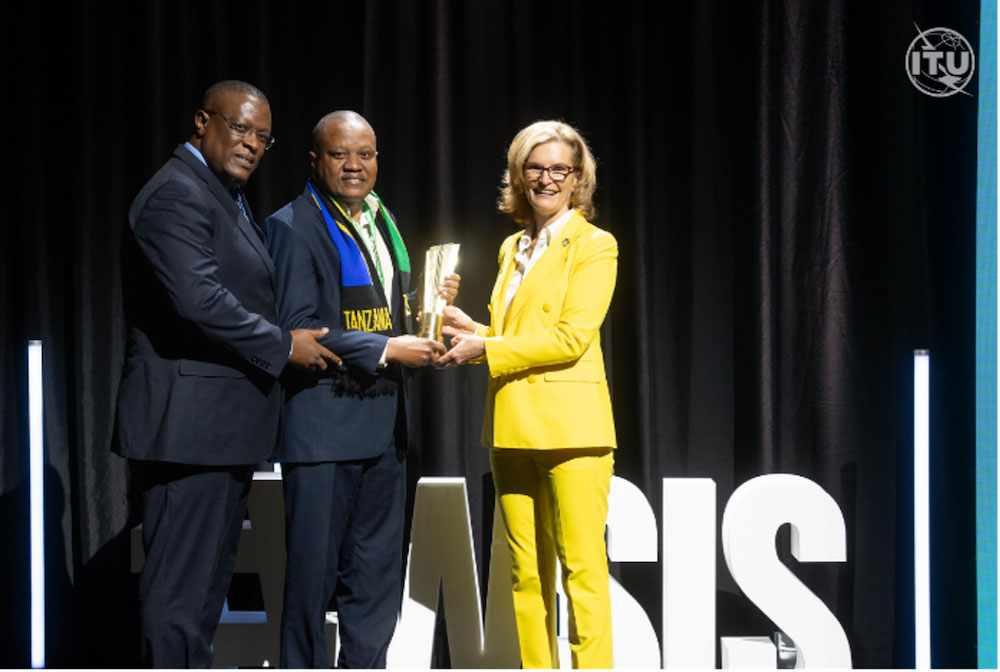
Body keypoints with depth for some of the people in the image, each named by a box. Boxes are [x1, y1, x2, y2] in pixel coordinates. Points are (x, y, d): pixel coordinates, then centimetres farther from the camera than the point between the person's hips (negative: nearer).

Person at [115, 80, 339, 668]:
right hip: (191, 423, -11)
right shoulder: (177, 194, -13)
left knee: (209, 578, 16)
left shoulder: (228, 197, 21)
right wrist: (282, 346, -14)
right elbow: (199, 299, -24)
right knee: (182, 583, -7)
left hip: (226, 428, 11)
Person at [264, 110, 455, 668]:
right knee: (313, 572, -1)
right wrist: (385, 350, -17)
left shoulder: (382, 221, 17)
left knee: (377, 575, 11)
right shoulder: (292, 226, -8)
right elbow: (297, 328, -16)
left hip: (384, 422, 8)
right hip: (323, 423, -7)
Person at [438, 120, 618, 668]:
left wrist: (485, 349, -12)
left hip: (570, 424, -6)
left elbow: (571, 338, -11)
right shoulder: (513, 248, 19)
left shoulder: (594, 246, -2)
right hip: (513, 426, 7)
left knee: (582, 571, -9)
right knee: (526, 573, 8)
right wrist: (470, 331, 5)